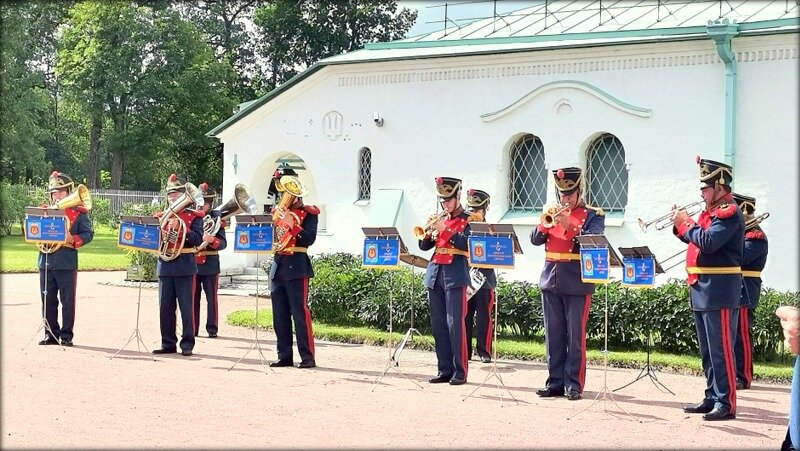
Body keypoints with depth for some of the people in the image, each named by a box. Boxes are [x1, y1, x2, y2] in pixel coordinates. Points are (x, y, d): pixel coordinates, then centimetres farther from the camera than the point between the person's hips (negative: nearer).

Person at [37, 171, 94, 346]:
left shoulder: (78, 213, 3)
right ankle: (51, 334, 15)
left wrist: (72, 239, -19)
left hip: (67, 264, -4)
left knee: (67, 301, 0)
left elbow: (88, 234, -3)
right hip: (46, 263, 4)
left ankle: (66, 335, 6)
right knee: (48, 300, 7)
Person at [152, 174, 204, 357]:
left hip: (185, 266, -4)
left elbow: (197, 240, -10)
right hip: (165, 265, 4)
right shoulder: (162, 216, 13)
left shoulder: (194, 216, 2)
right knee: (165, 307, 5)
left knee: (186, 307, -2)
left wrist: (180, 227, -19)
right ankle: (168, 343, 13)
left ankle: (187, 344, 3)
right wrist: (160, 236, -9)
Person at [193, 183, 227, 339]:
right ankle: (193, 329, 13)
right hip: (192, 263, 3)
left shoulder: (216, 218, 0)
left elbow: (223, 243, -8)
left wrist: (212, 240, -26)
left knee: (211, 298, 1)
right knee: (193, 298, 6)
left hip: (210, 264, -3)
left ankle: (212, 329, 7)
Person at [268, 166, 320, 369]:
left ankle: (308, 357, -6)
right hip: (277, 266, 6)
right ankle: (284, 356, 12)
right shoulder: (278, 211, 15)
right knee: (279, 315, 7)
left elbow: (309, 239, -13)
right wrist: (274, 220, -5)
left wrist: (291, 223, -19)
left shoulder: (308, 213, -1)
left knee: (300, 312, -8)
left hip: (296, 267, -6)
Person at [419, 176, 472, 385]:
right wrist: (428, 231, -5)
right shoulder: (439, 219, 17)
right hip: (435, 275, 6)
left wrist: (444, 229, -20)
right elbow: (424, 246, 14)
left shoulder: (468, 220, 1)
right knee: (438, 325, 5)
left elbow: (466, 244, -14)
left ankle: (460, 372, -6)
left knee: (455, 324, -9)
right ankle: (444, 370, 10)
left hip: (455, 276, -6)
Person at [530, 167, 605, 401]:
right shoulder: (553, 212, 15)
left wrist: (568, 225, -22)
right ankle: (555, 382, 13)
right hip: (551, 279, 5)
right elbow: (536, 240, 7)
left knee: (575, 335, -3)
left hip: (577, 282, -4)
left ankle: (574, 385, 2)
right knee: (553, 334, 7)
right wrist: (545, 224, -12)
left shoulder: (593, 215, 2)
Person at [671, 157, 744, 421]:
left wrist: (687, 223, -12)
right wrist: (680, 225, 6)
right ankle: (712, 398, 22)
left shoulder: (729, 213, -13)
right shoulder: (710, 212, 16)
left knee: (721, 350, -8)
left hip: (719, 291, -10)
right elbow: (698, 241, 20)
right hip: (701, 290, 10)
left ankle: (726, 404, -6)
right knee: (707, 350, 14)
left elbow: (708, 242, -24)